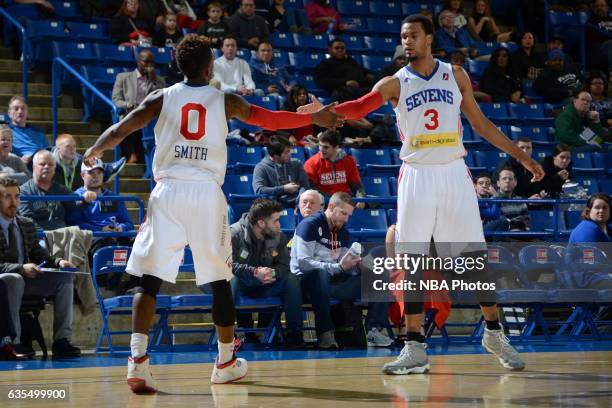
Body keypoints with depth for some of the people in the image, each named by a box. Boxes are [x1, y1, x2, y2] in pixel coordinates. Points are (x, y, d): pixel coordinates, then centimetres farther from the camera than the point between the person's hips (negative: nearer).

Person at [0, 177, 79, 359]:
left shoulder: (26, 224, 15)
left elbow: (39, 255, 17)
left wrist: (58, 262, -4)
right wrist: (20, 268, -31)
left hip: (25, 278, 7)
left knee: (64, 277, -10)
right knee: (15, 279, -39)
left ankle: (61, 340, -17)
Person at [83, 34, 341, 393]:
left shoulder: (162, 98, 9)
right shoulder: (225, 101, 9)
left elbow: (120, 130, 5)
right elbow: (270, 119, 13)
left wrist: (93, 153, 23)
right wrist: (315, 119, 26)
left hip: (168, 191, 0)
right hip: (207, 193, 0)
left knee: (150, 280, -1)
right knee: (220, 280, 14)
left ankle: (138, 359, -18)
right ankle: (226, 363, 23)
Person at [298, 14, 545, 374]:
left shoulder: (455, 75, 6)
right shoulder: (396, 84, 1)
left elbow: (481, 123, 13)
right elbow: (358, 108, -14)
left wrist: (522, 157, 11)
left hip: (454, 173, 1)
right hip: (417, 177, -1)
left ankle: (494, 334, 19)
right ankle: (415, 349, 2)